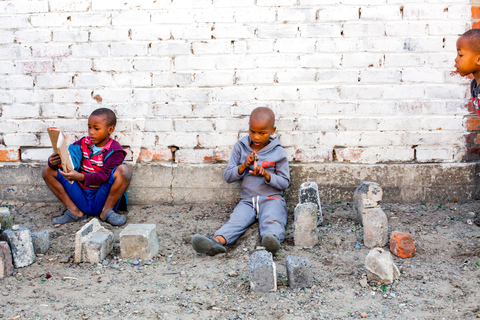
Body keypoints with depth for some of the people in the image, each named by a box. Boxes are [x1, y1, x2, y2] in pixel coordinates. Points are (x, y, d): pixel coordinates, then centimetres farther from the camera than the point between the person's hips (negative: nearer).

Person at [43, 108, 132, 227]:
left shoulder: (114, 151, -8)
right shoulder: (83, 143, 7)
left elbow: (105, 176, -20)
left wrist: (80, 177, -34)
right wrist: (54, 162, -24)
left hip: (102, 200, -5)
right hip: (81, 199, 5)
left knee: (124, 170, -28)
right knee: (48, 171, -3)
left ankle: (107, 211, -13)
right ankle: (74, 211, -6)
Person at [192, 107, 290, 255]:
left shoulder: (278, 152, 5)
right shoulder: (240, 147, 11)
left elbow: (284, 182, 5)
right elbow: (228, 177, 9)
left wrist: (266, 174, -14)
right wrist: (244, 166, -10)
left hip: (272, 199, -1)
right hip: (247, 200, 1)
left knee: (272, 220, -34)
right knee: (236, 219, -29)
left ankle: (273, 238, -64)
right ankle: (217, 241, -55)